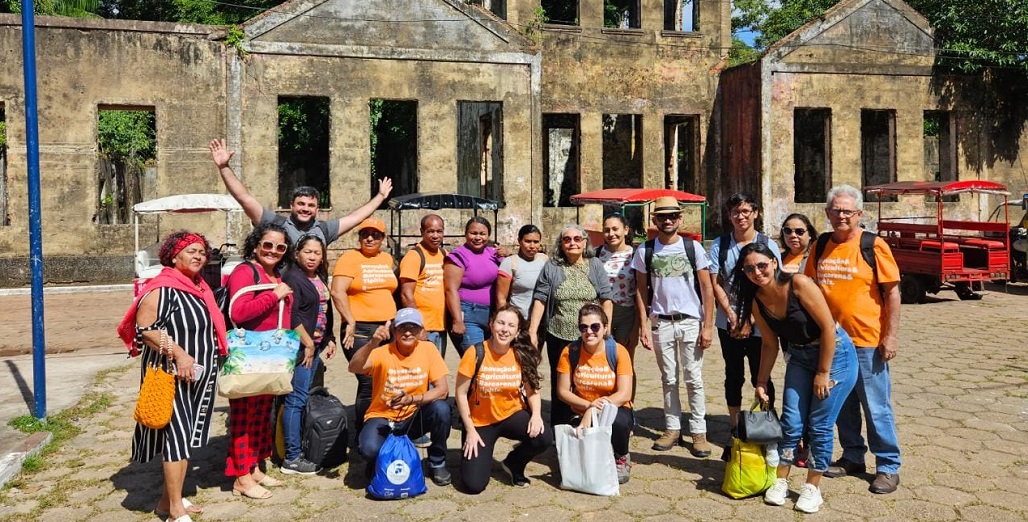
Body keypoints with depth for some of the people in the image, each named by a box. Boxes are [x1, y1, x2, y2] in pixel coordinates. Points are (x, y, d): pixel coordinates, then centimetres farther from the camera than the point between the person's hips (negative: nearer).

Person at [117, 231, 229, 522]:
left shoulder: (201, 288, 13)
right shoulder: (163, 288, -14)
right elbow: (144, 328, -20)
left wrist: (214, 358, 18)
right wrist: (178, 353, -26)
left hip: (198, 375, 9)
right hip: (171, 375, -9)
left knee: (186, 437, 13)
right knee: (177, 435, -8)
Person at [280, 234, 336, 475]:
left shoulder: (320, 279, 16)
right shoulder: (293, 278, -11)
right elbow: (291, 317, -18)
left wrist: (329, 339, 16)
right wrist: (308, 344, -16)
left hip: (315, 346, 9)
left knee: (302, 399, 12)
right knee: (296, 400, -7)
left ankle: (297, 449, 19)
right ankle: (292, 459, -2)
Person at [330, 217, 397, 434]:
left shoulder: (387, 259, 13)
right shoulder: (350, 258, -5)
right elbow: (338, 292, -14)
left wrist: (393, 321, 15)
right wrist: (350, 322, -17)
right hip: (361, 330, -6)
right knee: (369, 383, -8)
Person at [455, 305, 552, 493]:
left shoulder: (522, 356, -9)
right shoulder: (476, 353, -17)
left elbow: (532, 390, 0)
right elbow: (461, 393, -10)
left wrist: (536, 414, -20)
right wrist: (470, 430, -13)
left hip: (512, 415, 3)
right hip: (480, 422, -2)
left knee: (544, 437, -26)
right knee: (474, 484, -15)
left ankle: (514, 464, 7)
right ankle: (481, 454, 22)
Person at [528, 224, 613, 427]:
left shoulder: (595, 265, 4)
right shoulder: (551, 267, 3)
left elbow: (606, 299, 2)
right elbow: (540, 300, 1)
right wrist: (532, 331, -4)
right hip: (559, 336, 0)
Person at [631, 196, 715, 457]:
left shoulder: (693, 247, -2)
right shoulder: (645, 251, 2)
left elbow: (706, 288, 0)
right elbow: (641, 290, 5)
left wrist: (708, 326, -6)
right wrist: (643, 326, -1)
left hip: (690, 322, -1)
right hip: (661, 323, 1)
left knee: (694, 379, 2)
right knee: (669, 379, 10)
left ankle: (698, 432, 10)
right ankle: (672, 429, 20)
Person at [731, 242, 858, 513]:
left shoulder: (799, 283, -25)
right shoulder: (757, 301, -7)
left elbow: (828, 327, -21)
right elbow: (770, 344, 5)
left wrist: (823, 373, -16)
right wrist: (761, 383, 8)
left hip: (834, 354, -5)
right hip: (800, 357, 5)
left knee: (819, 426, -2)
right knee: (791, 422, 2)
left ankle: (812, 487, 14)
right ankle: (781, 481, 18)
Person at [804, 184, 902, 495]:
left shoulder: (874, 246, -8)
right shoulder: (821, 247, 6)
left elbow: (892, 292, -7)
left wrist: (890, 336, -11)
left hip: (868, 341, -5)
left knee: (876, 407, 3)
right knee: (843, 405, 16)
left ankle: (888, 466, 17)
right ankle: (852, 457, 31)